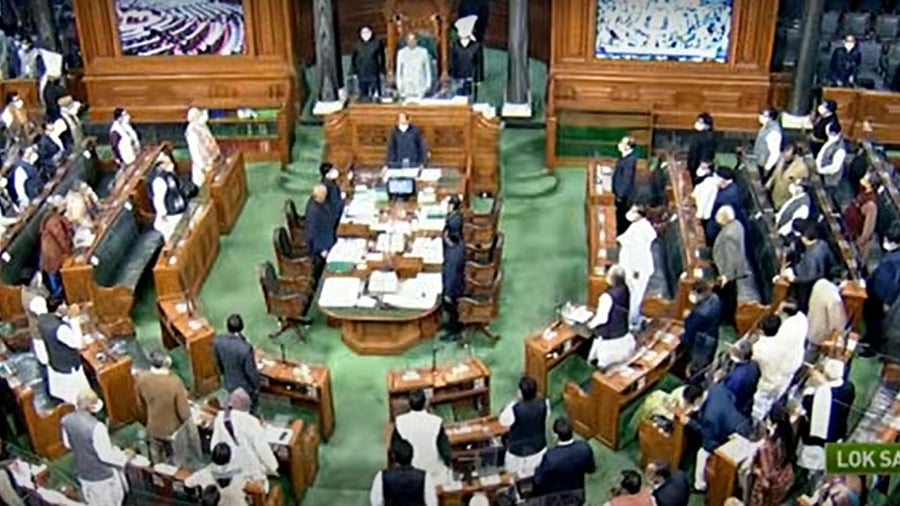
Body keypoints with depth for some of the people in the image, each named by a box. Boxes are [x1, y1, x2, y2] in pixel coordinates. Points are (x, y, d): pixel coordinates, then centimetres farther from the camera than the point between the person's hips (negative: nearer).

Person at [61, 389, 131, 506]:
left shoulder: (66, 420, -13)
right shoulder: (96, 427, -35)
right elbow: (106, 455, -26)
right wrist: (124, 457, -9)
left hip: (82, 472, 6)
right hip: (102, 474, -6)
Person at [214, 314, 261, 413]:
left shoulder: (217, 341, -23)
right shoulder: (245, 348, -39)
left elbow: (217, 362, -2)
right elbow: (251, 371, -24)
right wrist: (256, 386, -4)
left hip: (228, 383, 5)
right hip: (245, 386, -5)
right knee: (251, 410, 25)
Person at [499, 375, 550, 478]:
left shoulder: (514, 409, -31)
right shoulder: (544, 403, -19)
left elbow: (503, 421, -10)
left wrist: (514, 403, -7)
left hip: (518, 452, -3)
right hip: (539, 449, 4)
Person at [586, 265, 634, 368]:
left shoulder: (608, 296, -29)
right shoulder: (625, 290, -5)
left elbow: (603, 318, -25)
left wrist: (591, 324, -6)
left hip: (609, 338, -8)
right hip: (623, 335, 8)